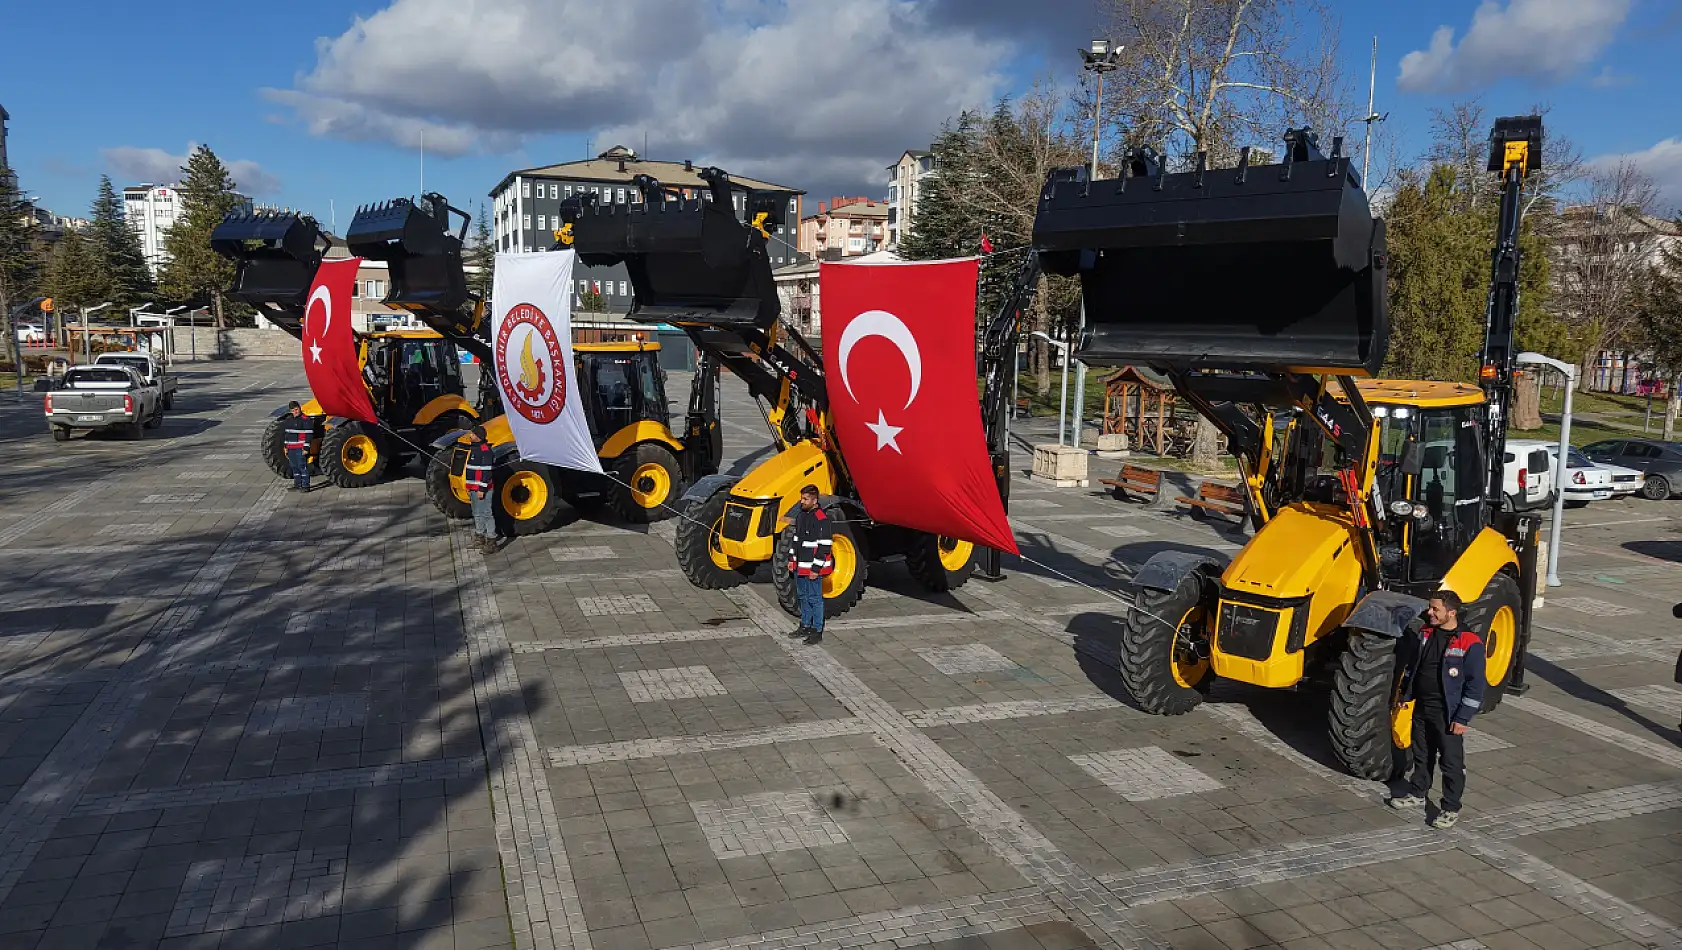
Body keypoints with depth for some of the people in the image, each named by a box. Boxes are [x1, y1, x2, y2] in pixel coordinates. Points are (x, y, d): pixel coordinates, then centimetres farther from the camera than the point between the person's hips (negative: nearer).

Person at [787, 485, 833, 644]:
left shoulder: (821, 519, -18)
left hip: (813, 568, -9)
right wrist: (792, 558, 17)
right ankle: (805, 626, 30)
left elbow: (825, 546, -19)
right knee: (803, 596, 17)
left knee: (814, 598, -1)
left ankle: (817, 631, 8)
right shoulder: (800, 514, 9)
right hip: (799, 565, 9)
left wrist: (816, 568, -19)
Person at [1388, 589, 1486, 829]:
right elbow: (1410, 664, 17)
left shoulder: (1470, 644, -17)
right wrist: (1405, 693, 16)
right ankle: (1418, 793, 36)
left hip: (1448, 713, -6)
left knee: (1451, 761, 4)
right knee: (1421, 754, 20)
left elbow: (1475, 684, -15)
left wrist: (1463, 718, -15)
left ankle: (1451, 808, 16)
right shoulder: (1424, 634, 2)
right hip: (1421, 707, 6)